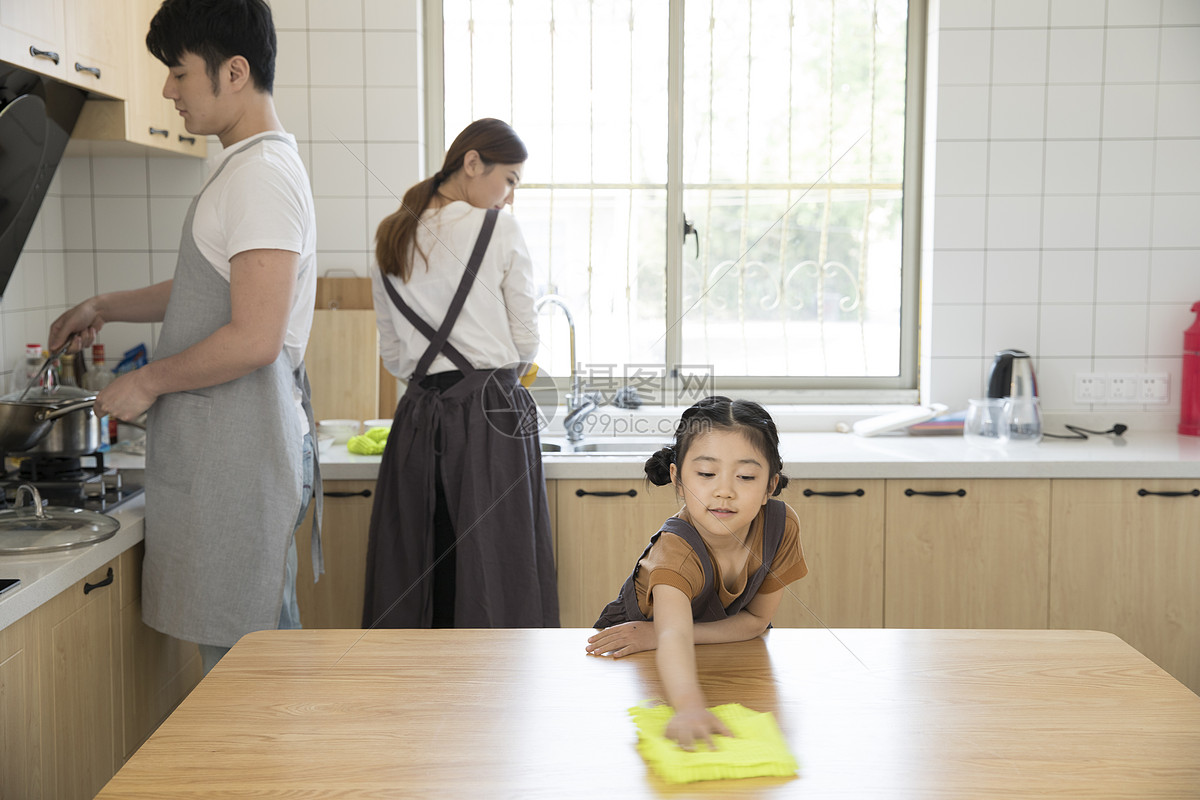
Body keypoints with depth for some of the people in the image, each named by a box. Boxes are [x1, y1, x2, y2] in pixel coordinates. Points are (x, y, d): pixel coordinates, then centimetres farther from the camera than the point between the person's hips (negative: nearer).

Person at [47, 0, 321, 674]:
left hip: (239, 453, -10)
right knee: (252, 651, 15)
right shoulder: (247, 169, 18)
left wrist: (149, 382, -10)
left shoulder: (263, 175, -15)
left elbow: (254, 339, -23)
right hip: (224, 448, 10)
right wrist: (106, 307, 28)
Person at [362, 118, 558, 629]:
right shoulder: (498, 230, -5)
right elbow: (525, 342, 1)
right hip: (493, 415, -5)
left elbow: (392, 355, 13)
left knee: (412, 578, 10)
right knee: (494, 574, 1)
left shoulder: (390, 239, 11)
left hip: (418, 416, 5)